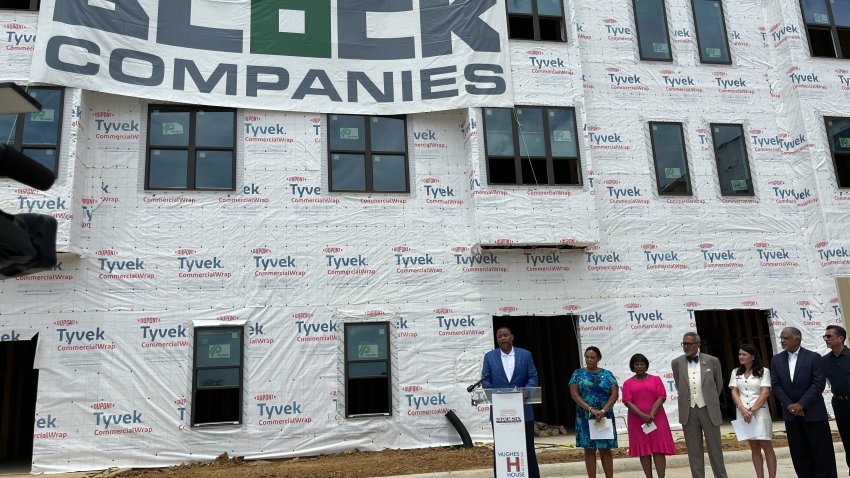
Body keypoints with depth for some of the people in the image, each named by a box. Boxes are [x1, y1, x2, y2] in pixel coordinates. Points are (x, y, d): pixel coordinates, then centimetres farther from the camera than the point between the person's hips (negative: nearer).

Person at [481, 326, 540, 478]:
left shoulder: (525, 354, 2)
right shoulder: (489, 356, 3)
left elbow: (533, 378, 1)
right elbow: (485, 379, 1)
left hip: (523, 409, 0)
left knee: (528, 447, 8)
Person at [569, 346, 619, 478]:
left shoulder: (607, 374, 6)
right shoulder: (578, 374, 4)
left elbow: (615, 394, -2)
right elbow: (574, 394, -4)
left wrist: (603, 411, -16)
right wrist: (591, 409, -16)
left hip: (605, 417, 0)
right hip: (585, 417, 0)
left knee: (606, 450, 2)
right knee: (589, 449, 3)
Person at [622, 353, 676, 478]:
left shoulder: (656, 379, 7)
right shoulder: (628, 383, 4)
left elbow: (661, 398, -2)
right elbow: (628, 402, -4)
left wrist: (652, 414, -14)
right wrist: (643, 416, -16)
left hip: (656, 419, 0)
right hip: (638, 421, 0)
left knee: (659, 449, -3)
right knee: (643, 450, 2)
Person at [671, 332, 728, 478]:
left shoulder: (712, 361, -2)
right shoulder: (677, 363, 0)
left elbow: (719, 384, 11)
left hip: (709, 410, -1)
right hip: (688, 411, 1)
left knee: (715, 448, 7)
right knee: (694, 451, 6)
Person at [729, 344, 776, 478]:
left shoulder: (763, 371, -1)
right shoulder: (736, 373, 10)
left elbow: (765, 393, -8)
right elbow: (734, 393, 4)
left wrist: (752, 410, -14)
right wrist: (743, 409, -11)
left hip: (759, 412, -3)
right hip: (743, 413, 4)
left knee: (767, 446, -2)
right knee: (754, 448, 8)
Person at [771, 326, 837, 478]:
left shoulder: (814, 357, -6)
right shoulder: (776, 360, 5)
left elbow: (819, 384, -12)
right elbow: (776, 385, 2)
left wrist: (801, 404, -16)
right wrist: (790, 405, -10)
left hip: (813, 412, -3)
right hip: (791, 413, 4)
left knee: (821, 451, 3)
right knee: (799, 453, 7)